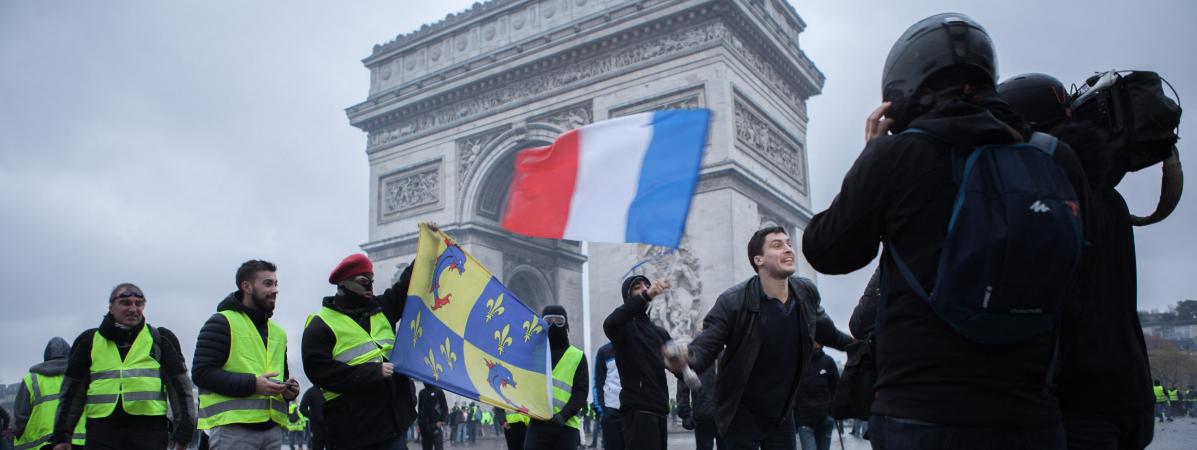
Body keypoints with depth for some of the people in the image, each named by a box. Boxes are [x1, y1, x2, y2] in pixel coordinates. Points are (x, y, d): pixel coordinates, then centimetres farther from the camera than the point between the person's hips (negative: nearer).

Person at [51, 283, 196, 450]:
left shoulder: (160, 339, 9)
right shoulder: (89, 341, 13)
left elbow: (180, 386, 7)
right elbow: (72, 391, 16)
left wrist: (183, 431, -1)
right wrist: (61, 435, 11)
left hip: (149, 430, -1)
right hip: (102, 431, 1)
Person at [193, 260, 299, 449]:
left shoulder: (278, 332, 22)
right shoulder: (222, 322, 0)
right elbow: (202, 372, -9)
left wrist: (289, 389, 7)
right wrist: (252, 384, -18)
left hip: (273, 427, 7)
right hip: (232, 428, -7)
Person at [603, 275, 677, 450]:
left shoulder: (660, 332, 22)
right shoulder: (625, 326, 0)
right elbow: (609, 324, -25)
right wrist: (646, 296, -38)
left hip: (659, 410, 7)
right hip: (638, 410, -7)